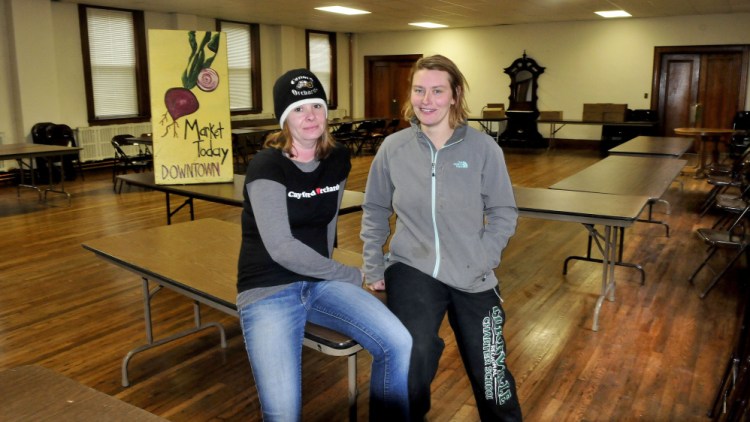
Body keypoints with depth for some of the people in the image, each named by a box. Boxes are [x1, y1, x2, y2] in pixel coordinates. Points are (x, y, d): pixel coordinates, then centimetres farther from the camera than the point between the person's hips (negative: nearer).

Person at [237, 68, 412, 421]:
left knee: (399, 345, -15)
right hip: (268, 290, -5)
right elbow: (281, 248, -20)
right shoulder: (266, 166, -13)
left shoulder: (338, 158, 4)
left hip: (319, 282, 5)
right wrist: (350, 276, -12)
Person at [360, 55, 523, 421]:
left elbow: (503, 212, -2)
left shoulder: (483, 148, -8)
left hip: (471, 277, 1)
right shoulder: (393, 148, -5)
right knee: (412, 357, -18)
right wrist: (373, 267, 2)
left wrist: (482, 260, -11)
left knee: (488, 370, 11)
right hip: (412, 269, 0)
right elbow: (375, 210, 5)